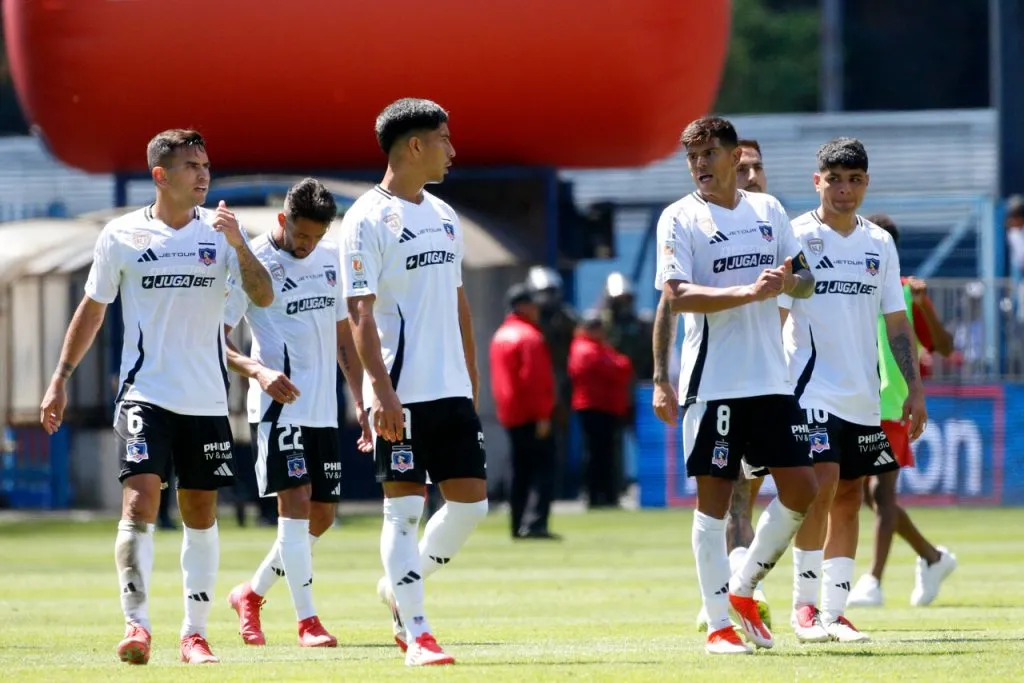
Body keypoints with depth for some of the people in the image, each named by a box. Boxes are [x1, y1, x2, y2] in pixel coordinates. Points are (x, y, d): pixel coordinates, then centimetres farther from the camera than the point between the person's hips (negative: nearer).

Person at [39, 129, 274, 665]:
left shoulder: (220, 230, 3)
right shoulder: (121, 236, -1)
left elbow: (263, 297, -6)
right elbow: (92, 309, 10)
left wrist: (239, 245, -22)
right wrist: (60, 379, 7)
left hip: (206, 399, 3)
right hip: (145, 394, -3)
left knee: (200, 514, 7)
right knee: (140, 500, -18)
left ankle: (195, 632, 15)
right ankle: (136, 625, -20)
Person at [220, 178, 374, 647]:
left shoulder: (331, 260, 11)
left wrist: (362, 403, 15)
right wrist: (258, 371, -25)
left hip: (323, 410, 7)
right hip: (279, 406, -7)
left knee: (321, 516, 8)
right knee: (296, 500, -15)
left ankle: (251, 595, 26)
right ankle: (307, 621, -15)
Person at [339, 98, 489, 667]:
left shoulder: (444, 216, 15)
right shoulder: (369, 219, -9)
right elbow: (360, 312, -14)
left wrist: (472, 381, 18)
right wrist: (382, 391, -22)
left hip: (452, 387, 7)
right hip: (401, 392, -7)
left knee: (472, 500, 4)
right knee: (405, 507, -4)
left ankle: (402, 586, 24)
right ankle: (416, 634, -1)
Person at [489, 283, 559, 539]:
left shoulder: (500, 337, 15)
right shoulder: (530, 337, -13)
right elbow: (535, 378, -19)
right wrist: (542, 415, -19)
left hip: (510, 416, 9)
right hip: (531, 417, -9)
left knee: (521, 472, 14)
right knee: (544, 469, -10)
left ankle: (519, 526, 14)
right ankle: (535, 523, -21)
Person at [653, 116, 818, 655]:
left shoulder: (768, 210, 11)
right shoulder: (680, 218, -4)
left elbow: (805, 281, 15)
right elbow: (676, 296, -15)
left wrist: (789, 281, -9)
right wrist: (747, 292, -24)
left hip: (771, 380, 5)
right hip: (712, 383, -5)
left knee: (800, 490, 3)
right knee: (713, 497, -4)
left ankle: (743, 591, 20)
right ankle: (718, 624, 1)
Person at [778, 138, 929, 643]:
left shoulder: (879, 243, 10)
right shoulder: (796, 237, -4)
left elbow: (897, 321, 14)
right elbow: (774, 316, -5)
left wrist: (914, 388, 7)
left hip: (863, 394, 5)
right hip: (812, 389, -5)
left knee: (848, 499, 6)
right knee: (821, 486, -17)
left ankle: (833, 612, 10)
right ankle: (803, 605, -7)